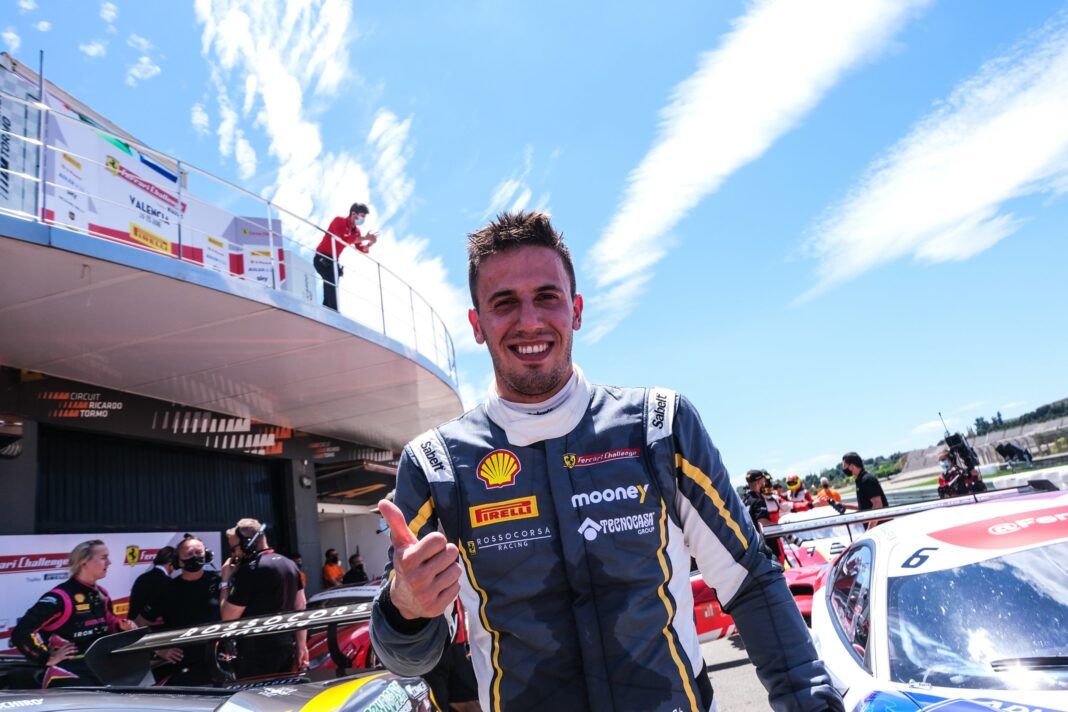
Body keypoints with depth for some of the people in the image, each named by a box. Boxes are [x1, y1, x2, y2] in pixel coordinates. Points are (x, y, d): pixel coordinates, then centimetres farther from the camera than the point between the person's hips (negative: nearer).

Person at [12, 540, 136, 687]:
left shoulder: (101, 594, 9)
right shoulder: (61, 597, -17)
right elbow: (21, 633, -21)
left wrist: (121, 625, 4)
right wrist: (47, 658, -17)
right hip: (68, 674, -7)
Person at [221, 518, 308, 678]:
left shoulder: (250, 570, -17)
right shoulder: (289, 564, 9)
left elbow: (228, 617, -12)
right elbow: (301, 607, 11)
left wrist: (225, 581, -1)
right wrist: (301, 646, 15)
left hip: (257, 653, -8)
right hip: (286, 647, 8)